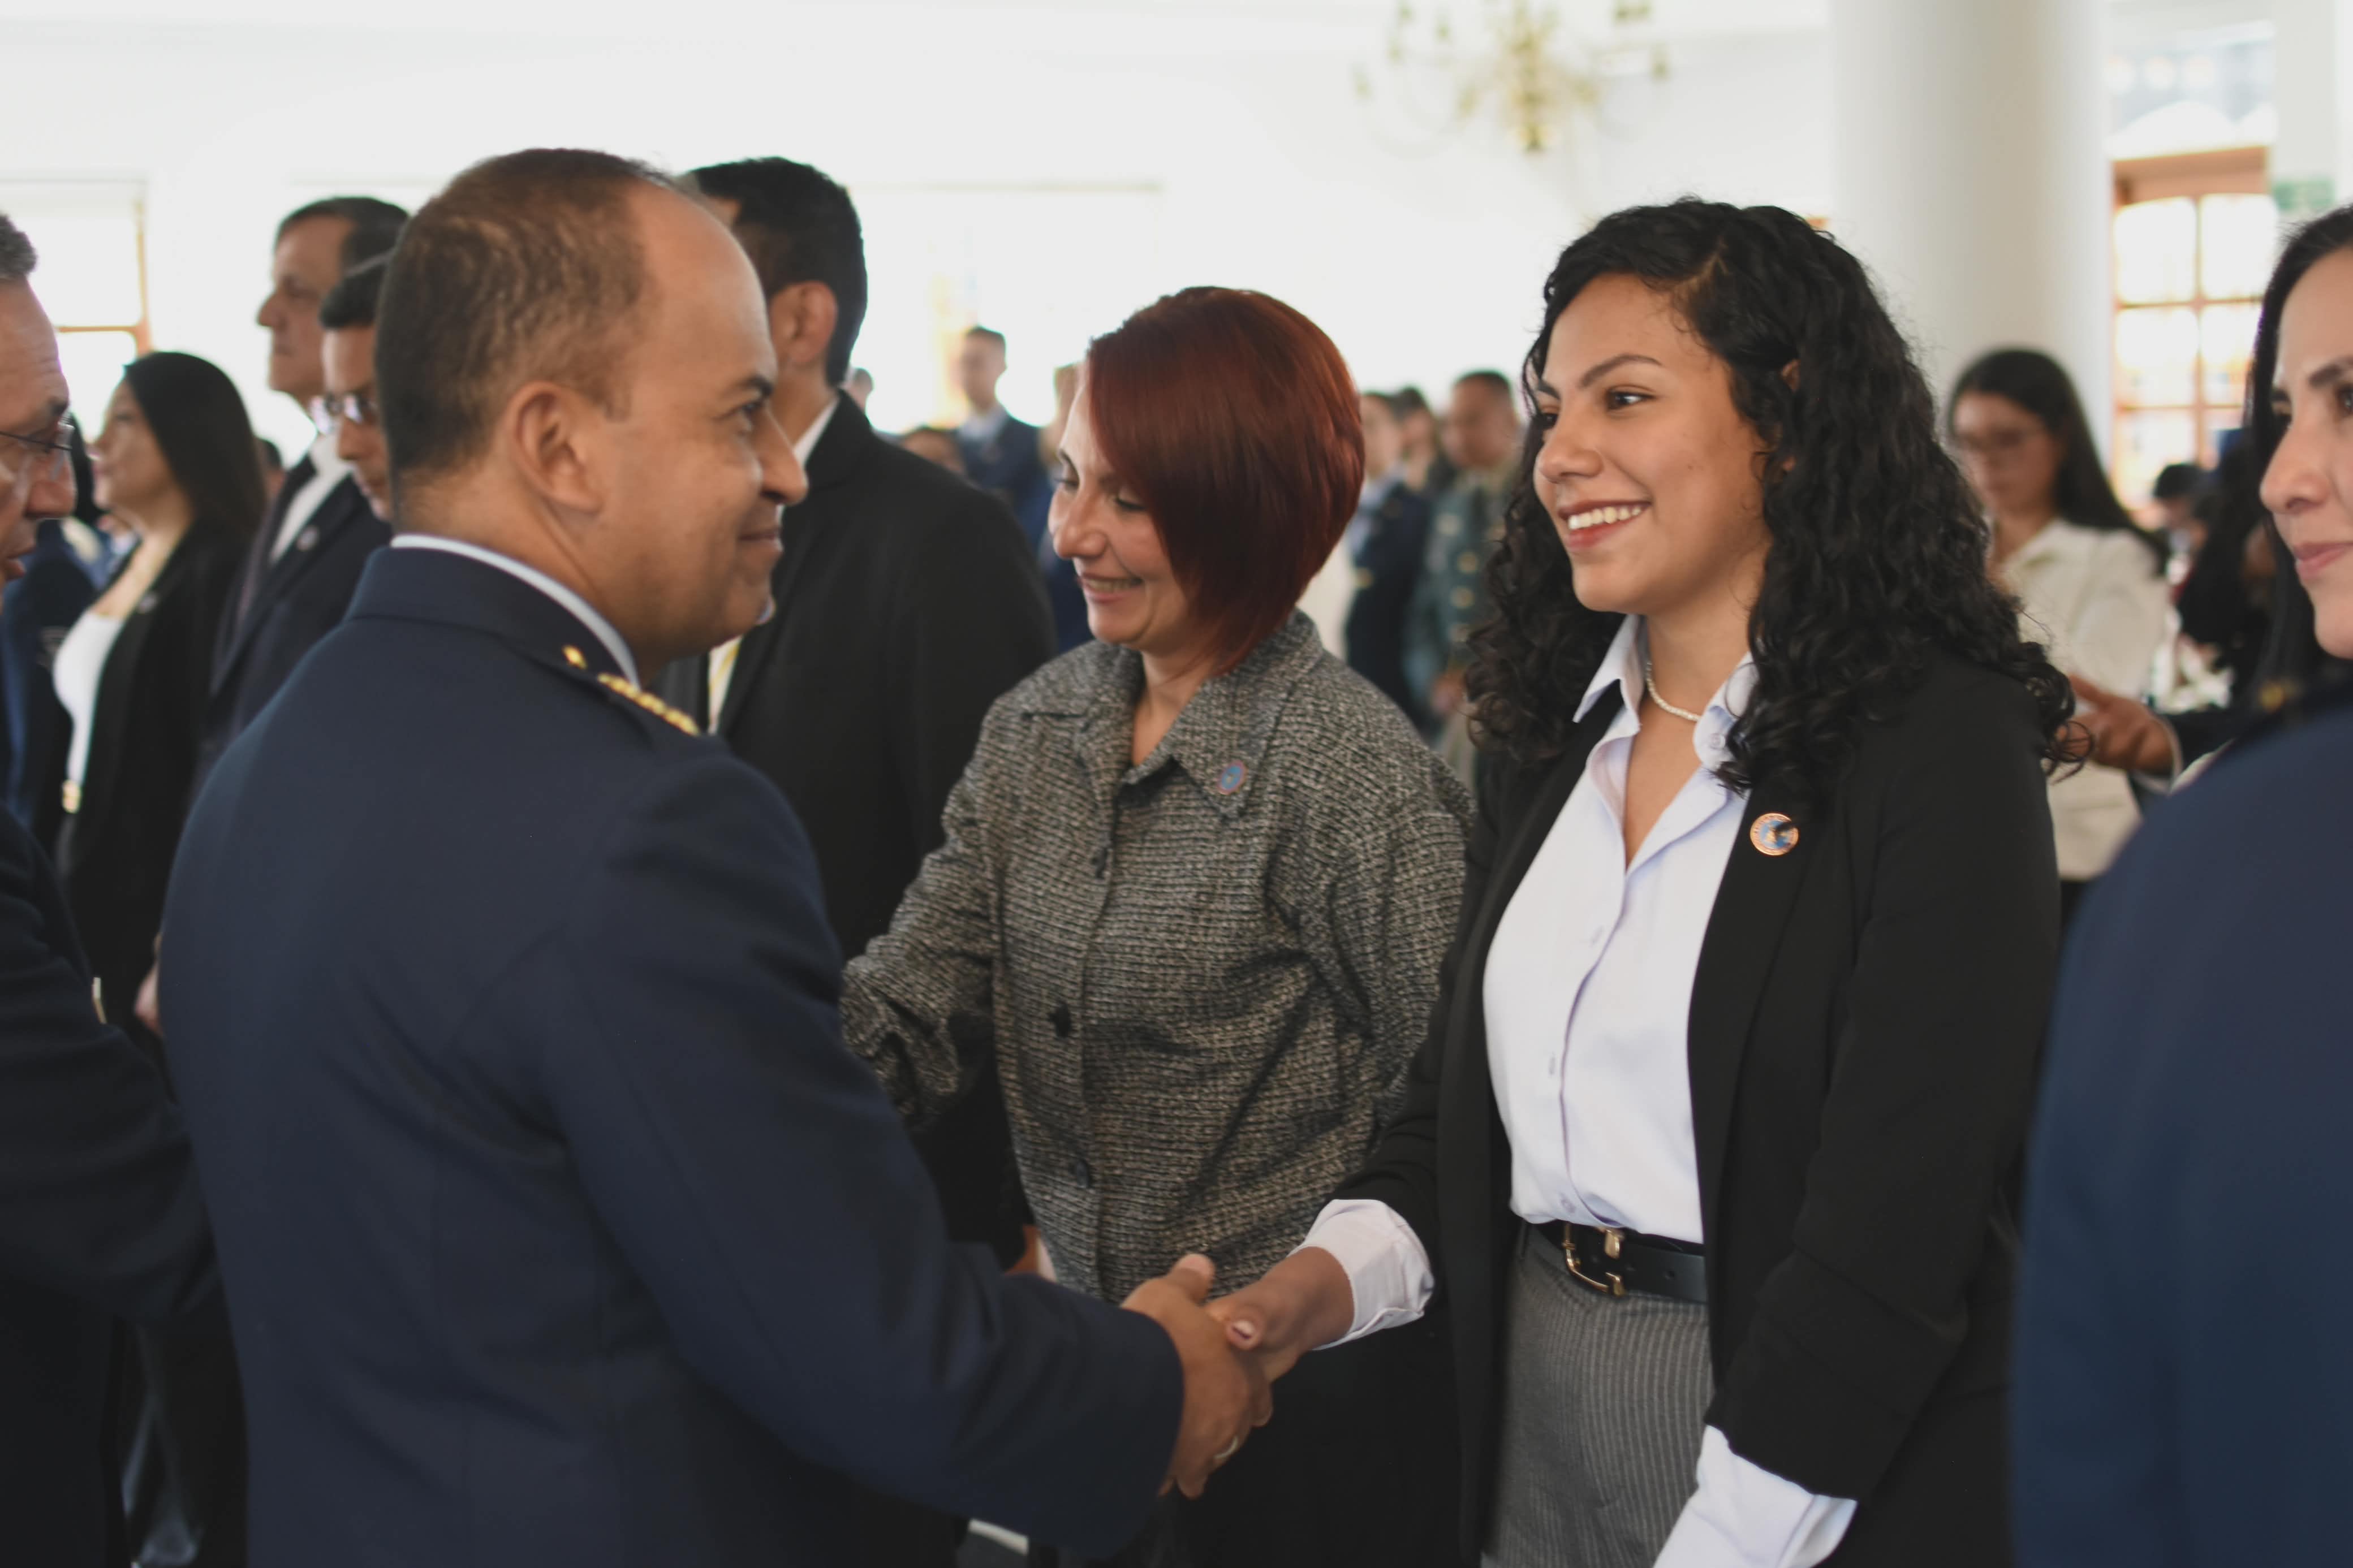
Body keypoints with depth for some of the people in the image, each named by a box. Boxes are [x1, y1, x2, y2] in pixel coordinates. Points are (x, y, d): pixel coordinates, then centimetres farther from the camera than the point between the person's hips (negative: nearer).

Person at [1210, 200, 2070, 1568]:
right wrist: (1333, 1278, -7)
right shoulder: (1547, 736, 7)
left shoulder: (1940, 749, -15)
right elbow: (1464, 1101, 10)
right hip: (1532, 1424, 6)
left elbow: (1893, 1235, -19)